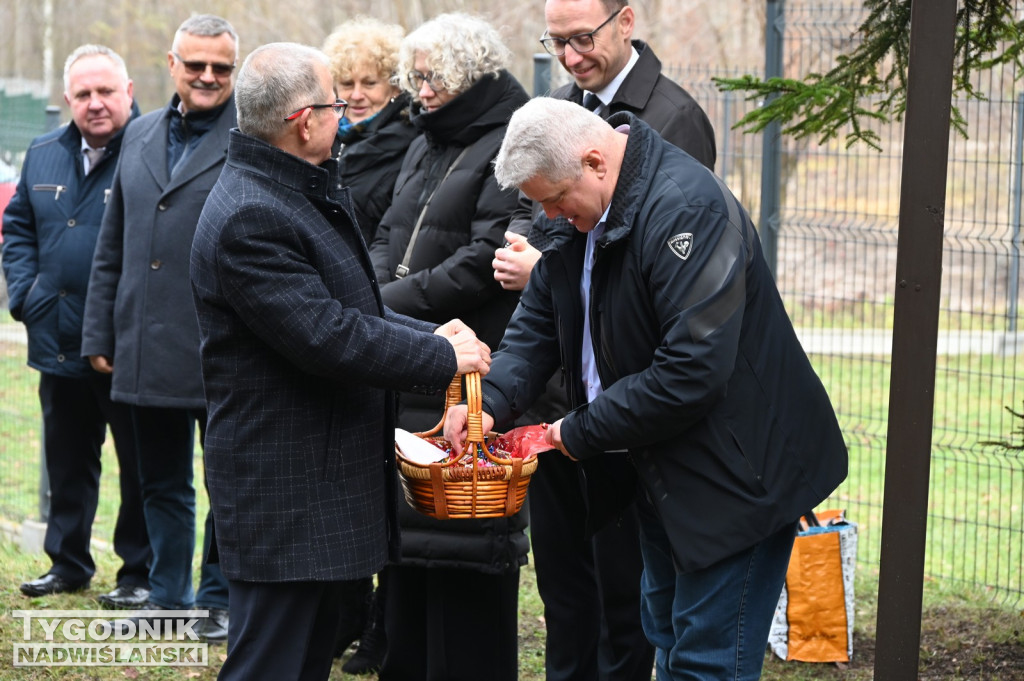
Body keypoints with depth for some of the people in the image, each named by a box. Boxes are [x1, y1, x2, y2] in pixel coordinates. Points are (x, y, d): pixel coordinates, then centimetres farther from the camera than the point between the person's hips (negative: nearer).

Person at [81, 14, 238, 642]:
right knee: (162, 483, 16)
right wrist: (99, 334, 14)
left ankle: (221, 601, 18)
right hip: (147, 350, 6)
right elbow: (113, 248, 17)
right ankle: (169, 596, 28)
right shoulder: (141, 136, 12)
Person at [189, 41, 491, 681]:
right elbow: (327, 337, -24)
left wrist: (430, 335, 6)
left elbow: (352, 306, 22)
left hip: (326, 480, 11)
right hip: (282, 496, -11)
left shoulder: (306, 194, 13)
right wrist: (444, 358, -13)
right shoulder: (249, 219, -21)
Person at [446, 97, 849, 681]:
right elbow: (538, 324, 11)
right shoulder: (584, 215, 5)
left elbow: (692, 370, -31)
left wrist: (582, 432, -21)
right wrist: (492, 400, -9)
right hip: (663, 476, 10)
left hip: (735, 474, -10)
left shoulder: (687, 210, -26)